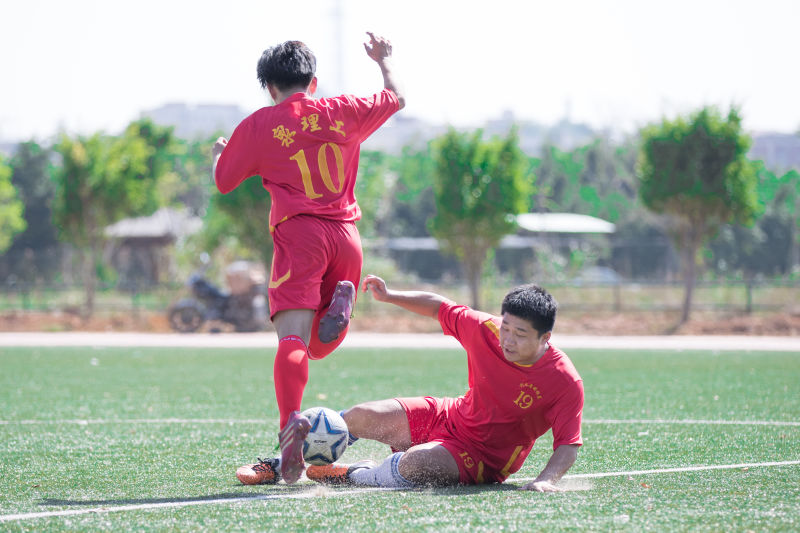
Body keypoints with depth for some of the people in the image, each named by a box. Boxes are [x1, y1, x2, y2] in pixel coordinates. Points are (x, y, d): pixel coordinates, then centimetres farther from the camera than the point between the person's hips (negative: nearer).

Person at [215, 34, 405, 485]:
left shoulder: (258, 126, 7)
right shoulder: (343, 111, 14)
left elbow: (223, 181, 17)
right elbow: (397, 99, 32)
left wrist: (217, 153, 39)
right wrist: (385, 61, 51)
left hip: (299, 233, -3)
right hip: (346, 235, 3)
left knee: (292, 337, -16)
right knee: (319, 346, 15)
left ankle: (292, 421, -39)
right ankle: (341, 302, -19)